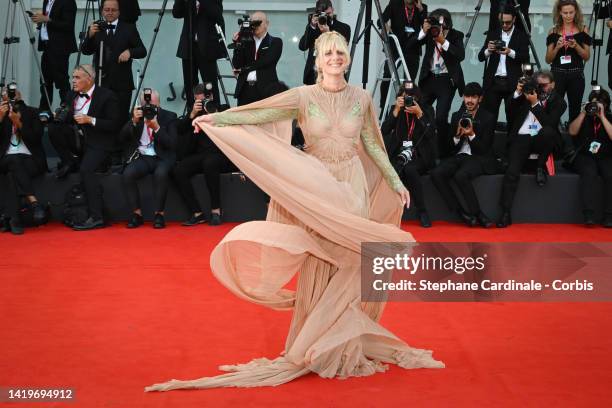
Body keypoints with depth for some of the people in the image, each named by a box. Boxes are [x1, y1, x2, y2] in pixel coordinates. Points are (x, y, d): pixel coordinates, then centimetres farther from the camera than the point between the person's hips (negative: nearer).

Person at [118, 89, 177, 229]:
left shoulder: (169, 116, 4)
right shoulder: (136, 115, 10)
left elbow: (172, 144, -6)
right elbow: (122, 138, 1)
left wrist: (157, 128, -19)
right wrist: (134, 121, -13)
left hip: (162, 158, -2)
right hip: (141, 157, 2)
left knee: (160, 174, -36)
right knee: (127, 174, -29)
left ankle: (159, 214, -22)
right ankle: (137, 214, -16)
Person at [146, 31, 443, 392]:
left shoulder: (361, 98, 4)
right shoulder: (303, 96, -2)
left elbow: (373, 146, 11)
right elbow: (261, 113, -12)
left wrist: (395, 181, 11)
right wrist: (218, 118, -23)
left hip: (352, 189, 1)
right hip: (315, 190, -1)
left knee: (348, 266, 2)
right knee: (317, 267, 0)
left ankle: (346, 348, 14)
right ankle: (315, 348, 11)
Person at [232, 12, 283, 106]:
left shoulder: (275, 42, 8)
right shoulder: (246, 42, 18)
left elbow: (266, 61, -7)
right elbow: (237, 65, 9)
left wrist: (244, 69, -2)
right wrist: (238, 44, 0)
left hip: (265, 89, -3)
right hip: (245, 89, 4)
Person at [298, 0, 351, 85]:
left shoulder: (343, 28, 4)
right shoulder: (312, 26, 12)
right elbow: (302, 47, 0)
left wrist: (328, 33, -18)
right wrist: (312, 27, -9)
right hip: (312, 76, 3)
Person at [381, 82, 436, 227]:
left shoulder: (427, 110, 4)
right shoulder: (396, 109, 8)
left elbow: (431, 133, -10)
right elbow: (384, 131, -6)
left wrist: (419, 113, -18)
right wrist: (396, 110, -12)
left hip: (420, 157, -1)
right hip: (399, 154, 1)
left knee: (409, 169, -35)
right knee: (391, 170, -34)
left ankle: (422, 212, -23)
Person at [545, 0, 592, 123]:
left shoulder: (583, 30, 4)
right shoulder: (553, 31, 4)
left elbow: (587, 57, 4)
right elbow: (548, 60, 5)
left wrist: (576, 46, -13)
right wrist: (557, 47, -13)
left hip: (576, 75, 0)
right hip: (557, 75, 0)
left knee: (575, 110, 4)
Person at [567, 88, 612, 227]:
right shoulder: (584, 117, 13)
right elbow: (572, 131, -4)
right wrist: (584, 113, -9)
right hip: (584, 157, -1)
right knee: (589, 172, -33)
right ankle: (589, 215, -39)